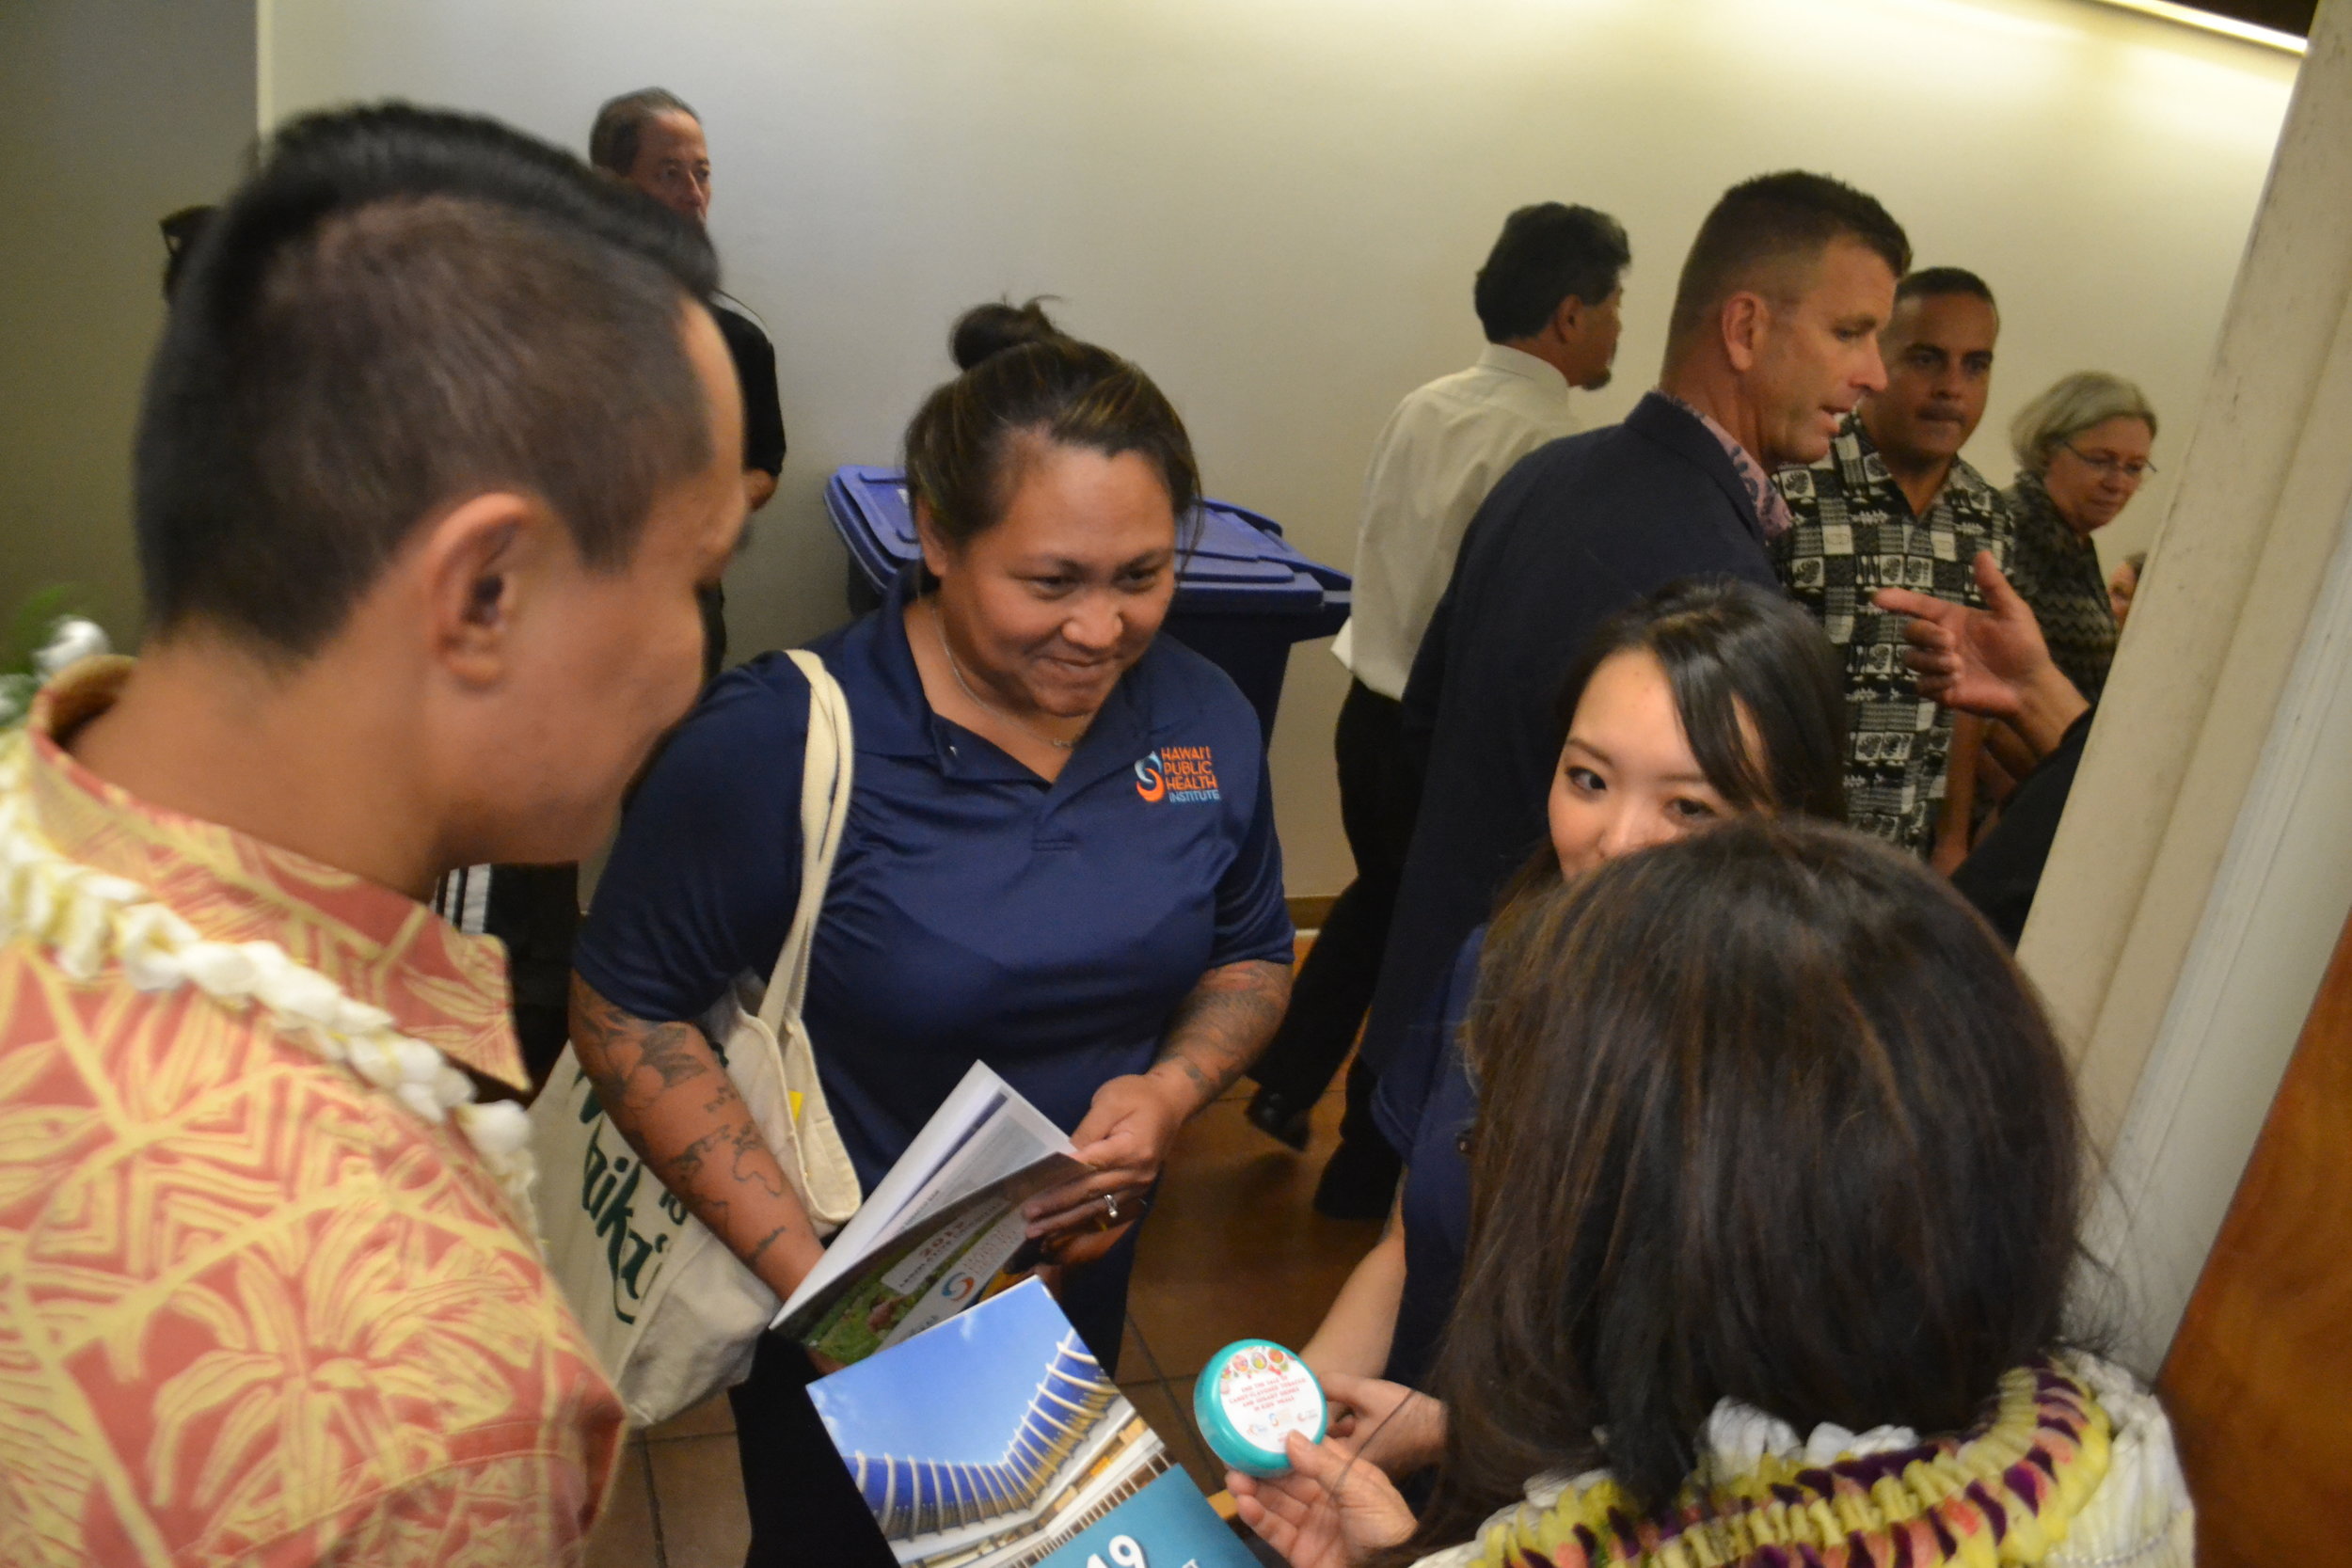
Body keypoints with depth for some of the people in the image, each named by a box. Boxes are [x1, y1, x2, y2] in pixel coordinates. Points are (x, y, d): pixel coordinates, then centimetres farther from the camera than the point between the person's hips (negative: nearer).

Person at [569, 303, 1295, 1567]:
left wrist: (1174, 1088, -17)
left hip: (1081, 1268, 4)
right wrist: (802, 1267, -23)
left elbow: (1250, 955, 4)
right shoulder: (783, 740, -25)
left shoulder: (1206, 721, -10)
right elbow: (626, 1010, -18)